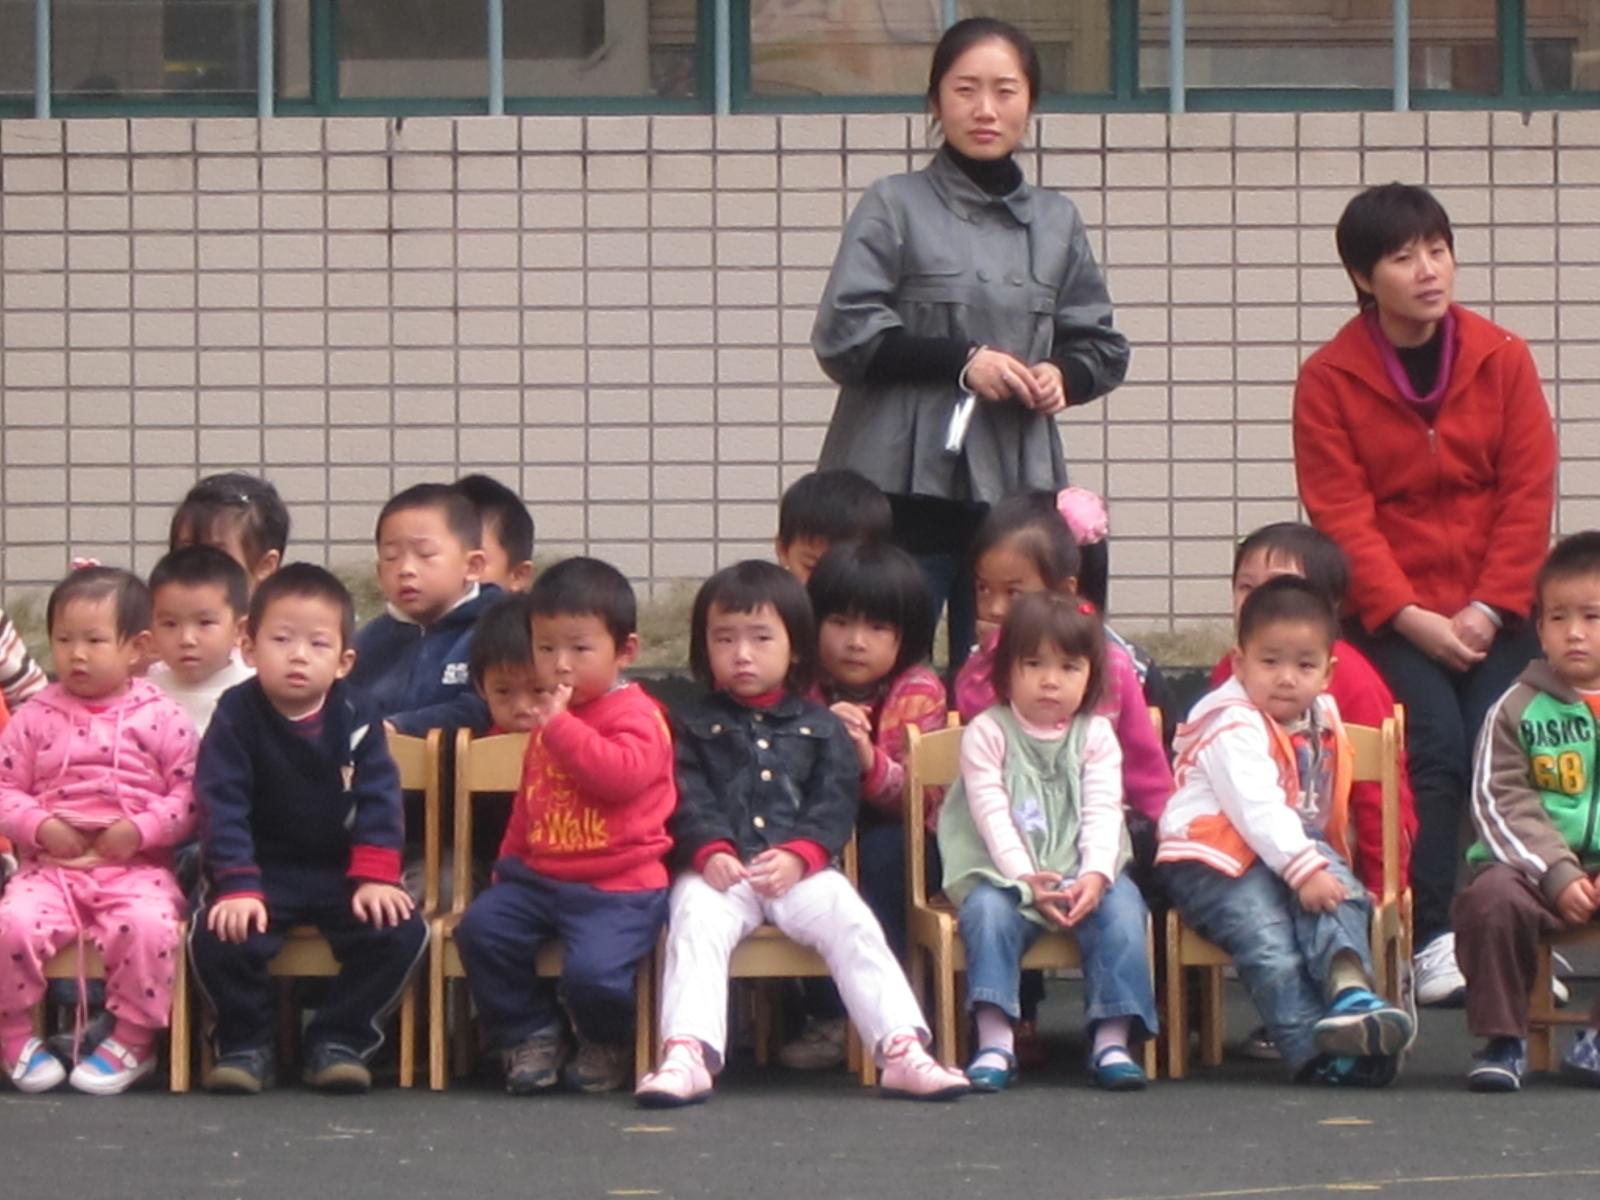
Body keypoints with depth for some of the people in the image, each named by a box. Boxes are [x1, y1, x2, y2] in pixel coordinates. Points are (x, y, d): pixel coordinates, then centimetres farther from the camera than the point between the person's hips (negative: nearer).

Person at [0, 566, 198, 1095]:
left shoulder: (162, 718, 3)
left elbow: (189, 795, -1)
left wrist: (142, 829, -15)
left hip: (137, 867, -2)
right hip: (51, 866, 2)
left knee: (148, 924, -33)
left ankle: (132, 1040, -11)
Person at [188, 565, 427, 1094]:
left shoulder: (357, 718, -1)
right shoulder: (235, 717, -8)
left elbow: (379, 801, -4)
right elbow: (223, 809, -14)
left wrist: (375, 878, -16)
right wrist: (239, 888, -25)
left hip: (341, 872, 2)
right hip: (261, 872, -2)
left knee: (400, 931, -22)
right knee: (217, 938, -29)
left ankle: (337, 1042, -7)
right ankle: (246, 1045, -6)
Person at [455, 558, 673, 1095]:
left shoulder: (635, 715, -6)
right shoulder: (548, 719, 19)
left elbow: (622, 774, -27)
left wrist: (560, 726, -23)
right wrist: (509, 864, 26)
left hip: (617, 886, -8)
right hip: (539, 876, 8)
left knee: (593, 970, -27)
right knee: (480, 927, -13)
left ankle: (609, 1045, 9)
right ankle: (531, 1034, 6)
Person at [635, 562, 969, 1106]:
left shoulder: (820, 727, 17)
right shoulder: (696, 726, 16)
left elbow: (835, 803, 5)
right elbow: (688, 800, 3)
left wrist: (798, 855, -14)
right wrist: (711, 852, -18)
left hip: (801, 871, 1)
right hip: (720, 870, -1)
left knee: (851, 923, -23)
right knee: (695, 922, -31)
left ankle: (902, 1050, -27)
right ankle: (686, 1055, -44)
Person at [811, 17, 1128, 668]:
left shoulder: (1056, 222, 15)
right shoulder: (896, 206, 2)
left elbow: (1103, 348, 18)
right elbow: (844, 335, -6)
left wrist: (1063, 376, -4)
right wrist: (961, 362, -14)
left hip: (1019, 491, 4)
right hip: (906, 488, -4)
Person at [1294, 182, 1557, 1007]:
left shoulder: (1503, 360, 3)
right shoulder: (1329, 380, -2)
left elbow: (1529, 492, 0)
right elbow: (1341, 518, -7)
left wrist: (1488, 609, -10)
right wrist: (1411, 616, -16)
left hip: (1494, 609, 2)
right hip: (1390, 615, -1)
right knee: (1436, 744, -22)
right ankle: (1432, 939, -20)